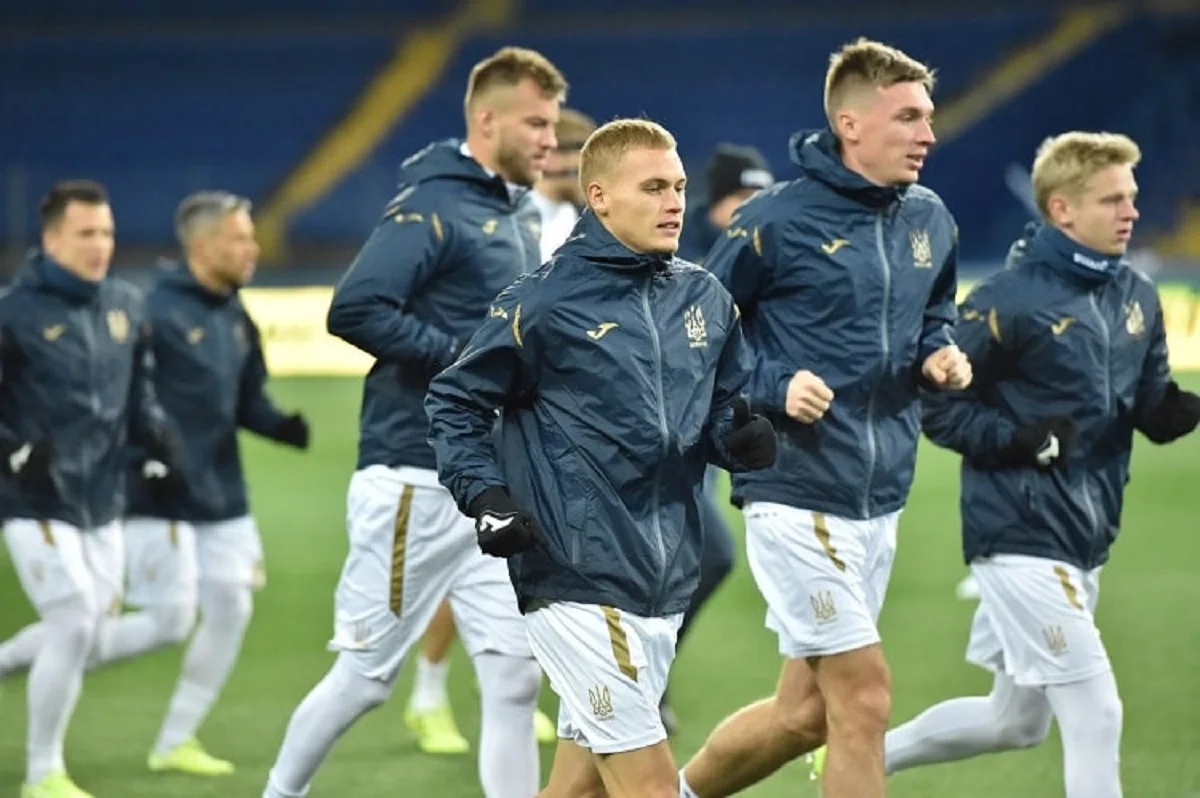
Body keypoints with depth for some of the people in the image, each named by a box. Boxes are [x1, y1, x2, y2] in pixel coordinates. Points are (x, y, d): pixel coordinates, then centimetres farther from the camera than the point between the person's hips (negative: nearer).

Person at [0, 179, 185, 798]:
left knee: (92, 632, 10)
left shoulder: (125, 306, 6)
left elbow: (138, 393, 16)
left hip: (102, 501, 7)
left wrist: (159, 436, -3)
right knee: (73, 625, -9)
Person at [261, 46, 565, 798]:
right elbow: (354, 309, -24)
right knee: (366, 676, 3)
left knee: (515, 674, 1)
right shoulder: (432, 208, -13)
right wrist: (464, 359, -21)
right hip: (417, 482, -8)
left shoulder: (521, 220, 14)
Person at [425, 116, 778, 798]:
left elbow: (723, 415, 16)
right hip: (577, 579, -6)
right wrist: (486, 497, -13)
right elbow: (456, 402, 0)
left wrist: (746, 436, -7)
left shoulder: (707, 300, 9)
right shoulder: (545, 301, -8)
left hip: (666, 582, 6)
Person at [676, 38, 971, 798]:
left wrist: (940, 355, 2)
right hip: (797, 495, -7)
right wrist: (774, 388, -18)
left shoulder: (931, 221, 6)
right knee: (864, 696, -10)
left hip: (881, 501, 7)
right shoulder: (777, 221, -12)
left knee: (805, 709, 13)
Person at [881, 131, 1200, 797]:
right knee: (1095, 717, -10)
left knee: (1016, 721, 19)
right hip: (1022, 538, -8)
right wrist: (1019, 441, -23)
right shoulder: (1009, 301, -14)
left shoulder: (1138, 299, 6)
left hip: (1087, 540, 8)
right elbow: (933, 403, -10)